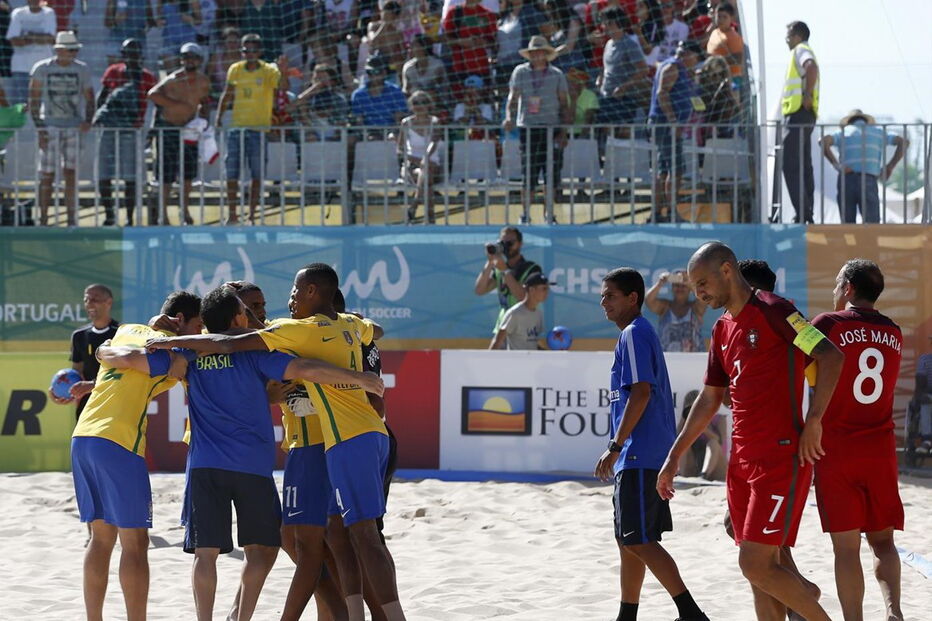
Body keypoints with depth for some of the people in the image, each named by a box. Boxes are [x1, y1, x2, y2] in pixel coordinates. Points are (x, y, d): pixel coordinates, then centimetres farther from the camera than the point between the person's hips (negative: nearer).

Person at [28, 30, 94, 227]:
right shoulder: (42, 69, -4)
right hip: (50, 127, -2)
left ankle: (71, 220, 4)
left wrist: (88, 120, -6)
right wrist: (40, 128, -9)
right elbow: (34, 100, -2)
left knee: (71, 173, -1)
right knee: (47, 175, -2)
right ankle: (43, 220, 5)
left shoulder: (82, 69, 4)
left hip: (74, 127, 2)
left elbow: (89, 98, 11)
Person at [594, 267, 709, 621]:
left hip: (640, 458, -10)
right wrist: (619, 449, 25)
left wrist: (615, 447, -19)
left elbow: (640, 393, -20)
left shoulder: (633, 335, -11)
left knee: (639, 541, -11)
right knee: (629, 541, 14)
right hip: (644, 457, 10)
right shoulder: (643, 333, 19)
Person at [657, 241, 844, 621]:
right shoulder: (723, 330, 16)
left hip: (781, 458, -9)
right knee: (757, 568, 6)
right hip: (742, 460, 9)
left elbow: (831, 357, -18)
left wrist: (813, 422, -21)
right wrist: (675, 456, 24)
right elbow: (710, 398, 24)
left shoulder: (772, 311, -11)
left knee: (756, 564, -14)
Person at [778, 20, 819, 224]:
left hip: (797, 114, -10)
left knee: (790, 165, -12)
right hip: (806, 116, 10)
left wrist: (808, 95, -23)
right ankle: (806, 214, 12)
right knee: (803, 166, 11)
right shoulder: (803, 52, 25)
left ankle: (803, 213, -18)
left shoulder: (800, 51, -6)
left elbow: (812, 68, -27)